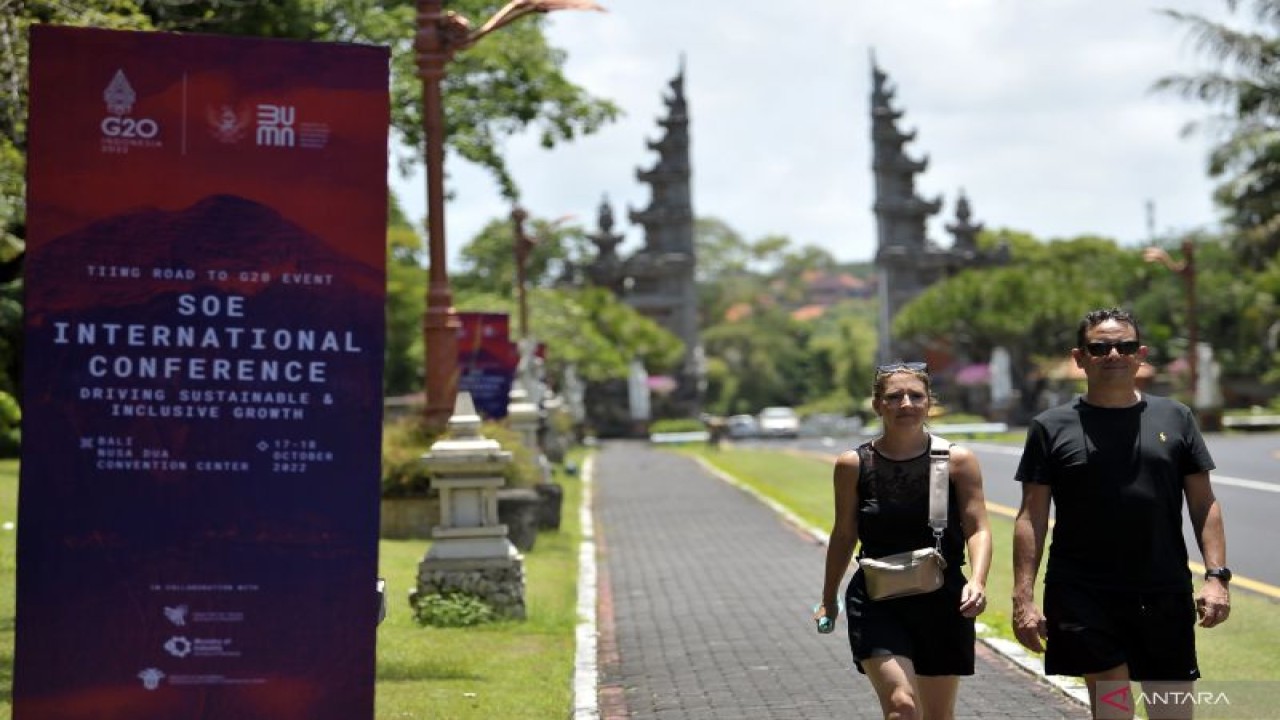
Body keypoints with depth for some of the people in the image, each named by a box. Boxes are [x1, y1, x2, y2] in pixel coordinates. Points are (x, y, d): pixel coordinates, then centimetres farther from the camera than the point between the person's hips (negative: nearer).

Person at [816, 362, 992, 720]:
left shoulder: (957, 461, -2)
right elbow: (844, 535, 11)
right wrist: (828, 600, 18)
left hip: (943, 602, 1)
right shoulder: (853, 465, -1)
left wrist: (977, 581, -24)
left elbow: (977, 528, -6)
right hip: (877, 604, -1)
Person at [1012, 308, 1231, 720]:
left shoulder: (1174, 418, 9)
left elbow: (1203, 504, 8)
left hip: (1164, 596, 2)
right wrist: (1023, 598, -5)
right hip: (1084, 595, -2)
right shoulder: (1051, 427, 4)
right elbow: (1031, 518, 2)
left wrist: (1217, 576, -4)